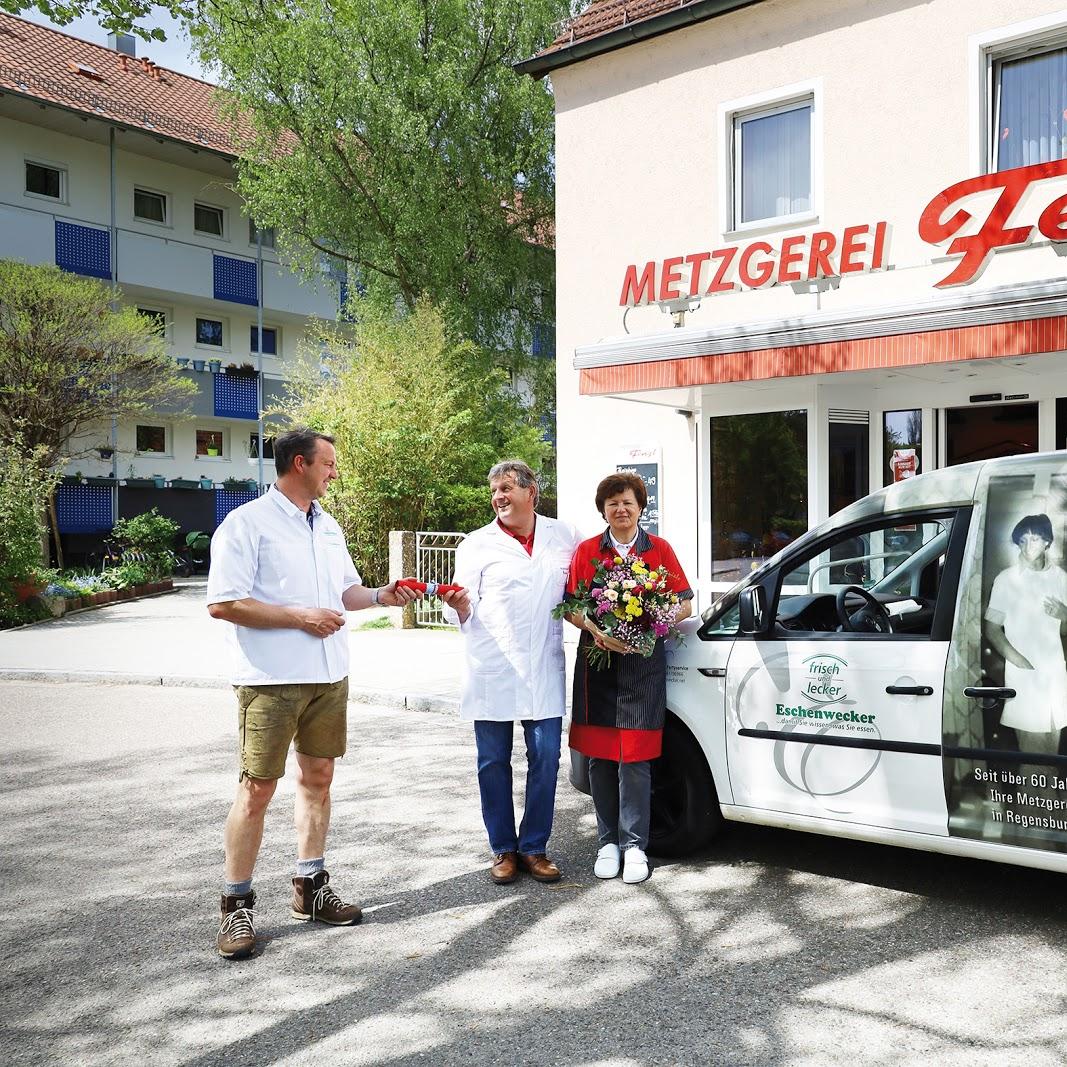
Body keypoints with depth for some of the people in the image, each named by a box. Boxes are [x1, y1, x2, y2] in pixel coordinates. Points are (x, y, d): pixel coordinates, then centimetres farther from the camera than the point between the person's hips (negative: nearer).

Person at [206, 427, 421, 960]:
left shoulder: (329, 527, 15)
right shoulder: (247, 523, -9)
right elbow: (223, 604, -16)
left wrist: (379, 595, 4)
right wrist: (300, 617, -17)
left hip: (329, 676, 7)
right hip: (270, 680, -7)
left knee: (317, 777, 12)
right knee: (257, 788, -2)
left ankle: (310, 887, 25)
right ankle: (236, 905, 10)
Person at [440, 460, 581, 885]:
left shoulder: (564, 536, 9)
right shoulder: (477, 544, 3)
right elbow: (467, 613, -1)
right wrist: (460, 606, -22)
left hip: (544, 669, 1)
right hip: (492, 670, -1)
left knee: (545, 758, 2)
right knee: (493, 761, 5)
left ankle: (534, 846, 17)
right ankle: (503, 850, 18)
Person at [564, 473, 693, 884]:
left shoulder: (659, 550, 7)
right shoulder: (586, 551, 9)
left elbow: (684, 604, 6)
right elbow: (570, 606, 6)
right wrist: (596, 629, -13)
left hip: (643, 662, -2)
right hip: (596, 664, 2)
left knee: (634, 759, -4)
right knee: (600, 757, 5)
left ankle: (634, 845, 5)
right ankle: (608, 842, 17)